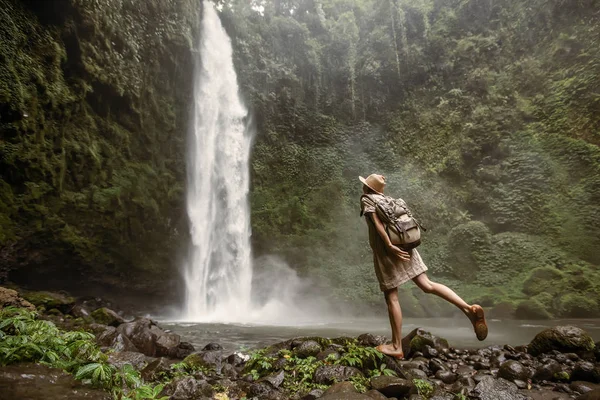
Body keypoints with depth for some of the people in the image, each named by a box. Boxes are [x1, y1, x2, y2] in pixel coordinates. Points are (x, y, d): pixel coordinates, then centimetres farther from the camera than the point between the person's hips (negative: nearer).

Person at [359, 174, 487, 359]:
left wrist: (390, 246, -22)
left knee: (391, 298, -2)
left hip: (386, 252, -7)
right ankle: (469, 308, -8)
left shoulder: (366, 199, -1)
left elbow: (376, 222, -14)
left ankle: (396, 346, 5)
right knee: (427, 285, 6)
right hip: (404, 246, 7)